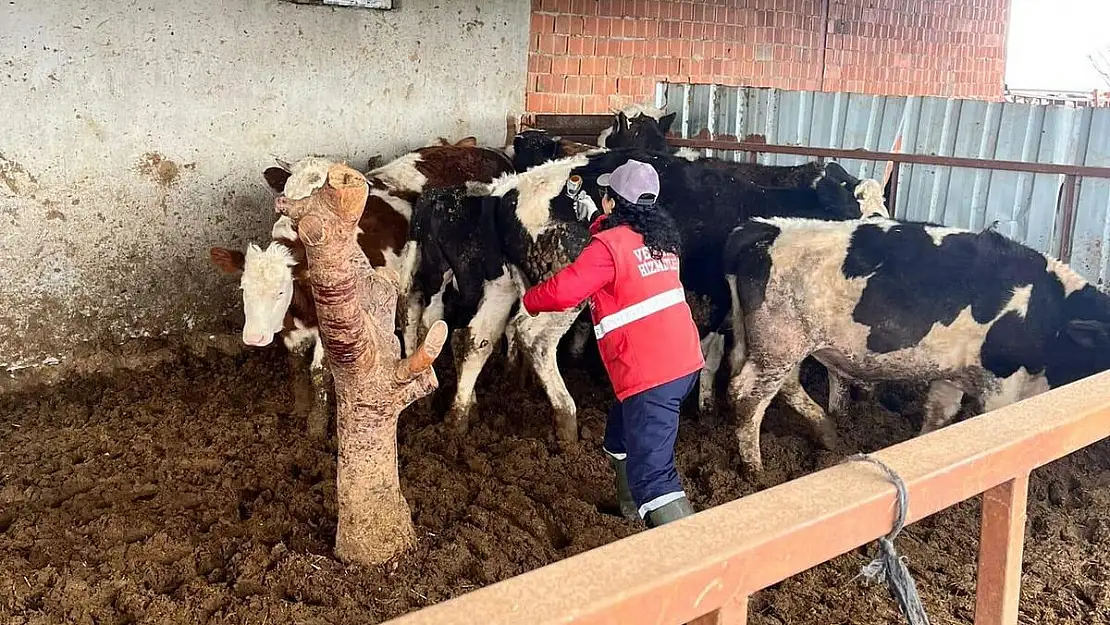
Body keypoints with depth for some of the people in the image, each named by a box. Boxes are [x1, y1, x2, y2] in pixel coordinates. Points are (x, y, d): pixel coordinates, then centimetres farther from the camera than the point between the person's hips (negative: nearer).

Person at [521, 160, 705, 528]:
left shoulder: (609, 245, -12)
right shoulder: (661, 236, 13)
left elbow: (562, 291, -14)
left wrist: (529, 300, 6)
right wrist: (594, 219, 36)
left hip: (649, 372, -9)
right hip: (685, 360, 9)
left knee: (651, 472, -11)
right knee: (621, 435, 31)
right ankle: (633, 509, 49)